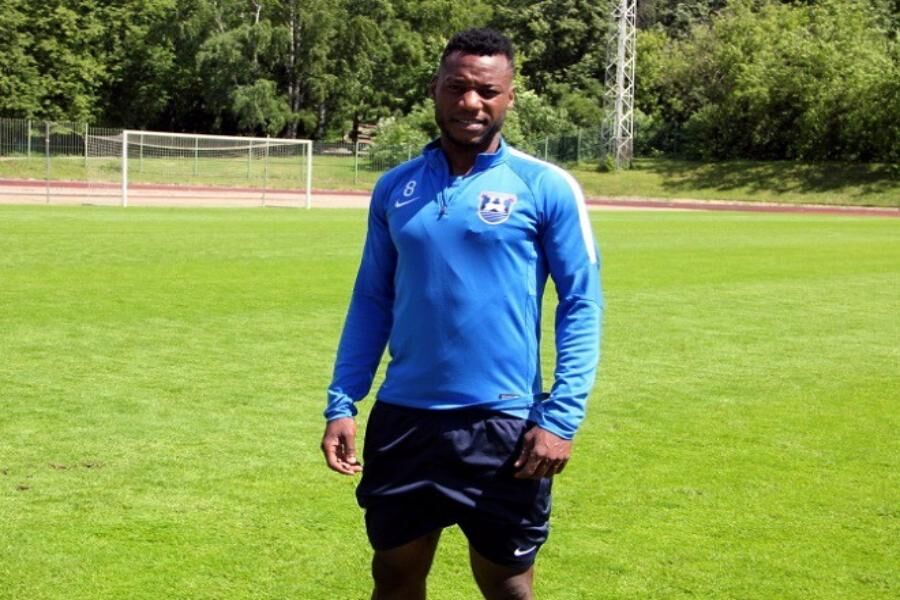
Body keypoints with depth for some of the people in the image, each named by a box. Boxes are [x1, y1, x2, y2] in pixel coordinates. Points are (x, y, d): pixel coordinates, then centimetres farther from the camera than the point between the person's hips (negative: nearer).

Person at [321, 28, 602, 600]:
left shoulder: (547, 187, -5)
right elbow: (372, 301, 12)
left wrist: (561, 418, -13)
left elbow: (582, 305, -5)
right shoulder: (395, 187, 7)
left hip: (503, 424, -3)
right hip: (403, 418, 4)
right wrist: (342, 403, 4)